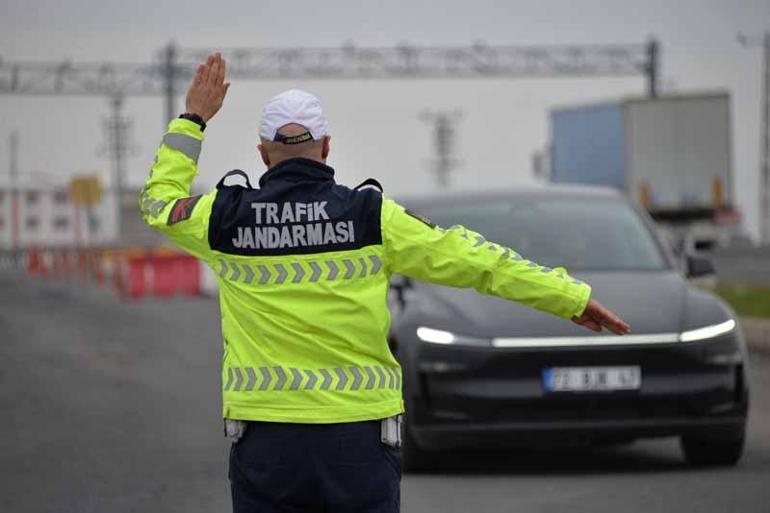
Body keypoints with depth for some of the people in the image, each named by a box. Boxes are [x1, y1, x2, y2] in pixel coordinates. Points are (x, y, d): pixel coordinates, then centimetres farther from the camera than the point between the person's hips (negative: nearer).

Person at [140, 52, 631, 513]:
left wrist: (192, 120, 31)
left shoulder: (226, 218, -1)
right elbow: (470, 257, 1)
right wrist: (572, 295, 8)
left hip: (264, 435, 1)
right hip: (358, 436, -1)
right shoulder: (371, 216, -4)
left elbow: (159, 201, 21)